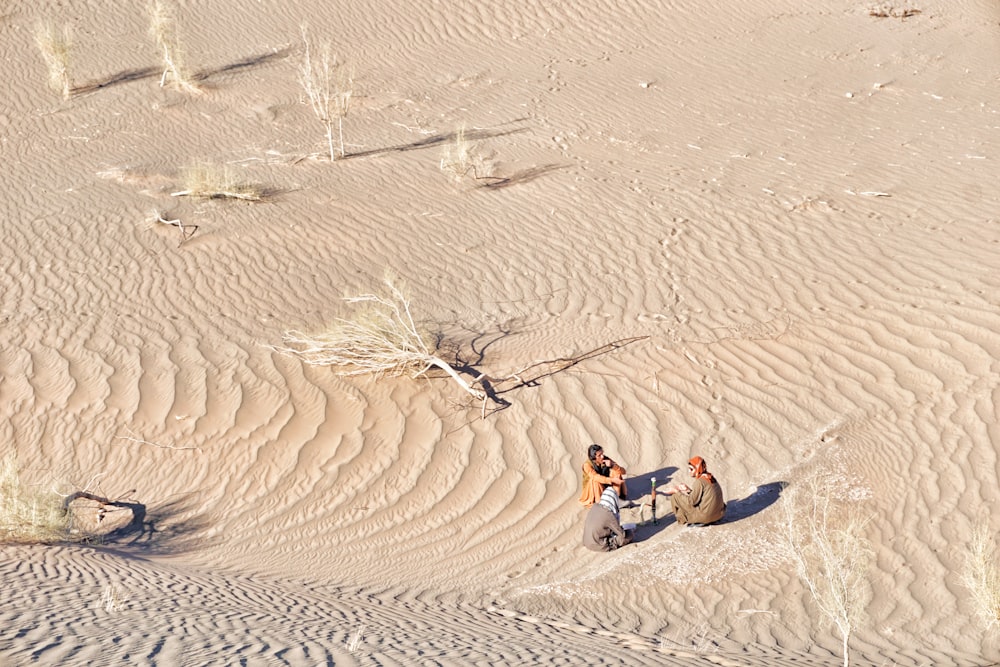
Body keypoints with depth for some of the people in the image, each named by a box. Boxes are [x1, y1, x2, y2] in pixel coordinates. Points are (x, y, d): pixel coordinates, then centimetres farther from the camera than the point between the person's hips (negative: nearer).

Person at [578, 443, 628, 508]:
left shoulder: (606, 460, -16)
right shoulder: (587, 465, -26)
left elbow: (623, 471, -17)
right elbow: (595, 477, -43)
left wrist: (613, 465, -37)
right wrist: (612, 480, -52)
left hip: (606, 486, 3)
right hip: (592, 491, -3)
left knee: (615, 472, -19)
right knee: (594, 480, -34)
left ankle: (616, 496, -12)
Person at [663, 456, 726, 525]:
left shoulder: (699, 482, -17)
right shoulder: (710, 477, 7)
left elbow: (691, 501, -15)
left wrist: (677, 492, -5)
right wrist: (688, 490, 13)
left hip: (706, 516, -8)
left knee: (675, 496, -3)